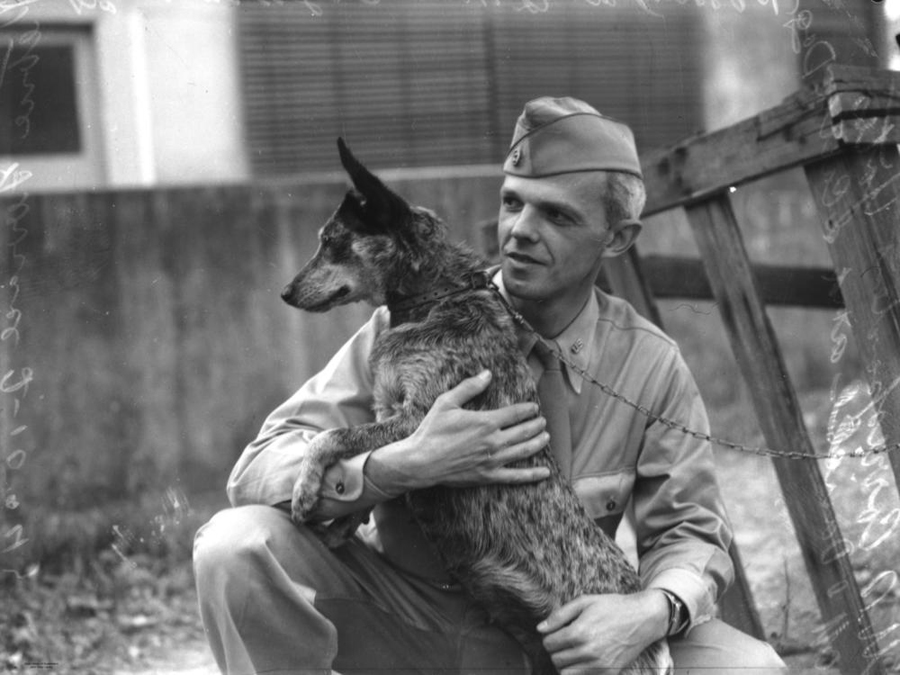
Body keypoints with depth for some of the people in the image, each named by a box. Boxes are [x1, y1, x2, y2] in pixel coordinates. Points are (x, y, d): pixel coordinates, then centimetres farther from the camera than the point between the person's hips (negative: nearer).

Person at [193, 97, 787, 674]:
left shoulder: (650, 366, -9)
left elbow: (691, 531, -2)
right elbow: (258, 470, -19)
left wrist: (654, 611, -26)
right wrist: (402, 465, -37)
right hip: (400, 621, -1)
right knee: (237, 543, -27)